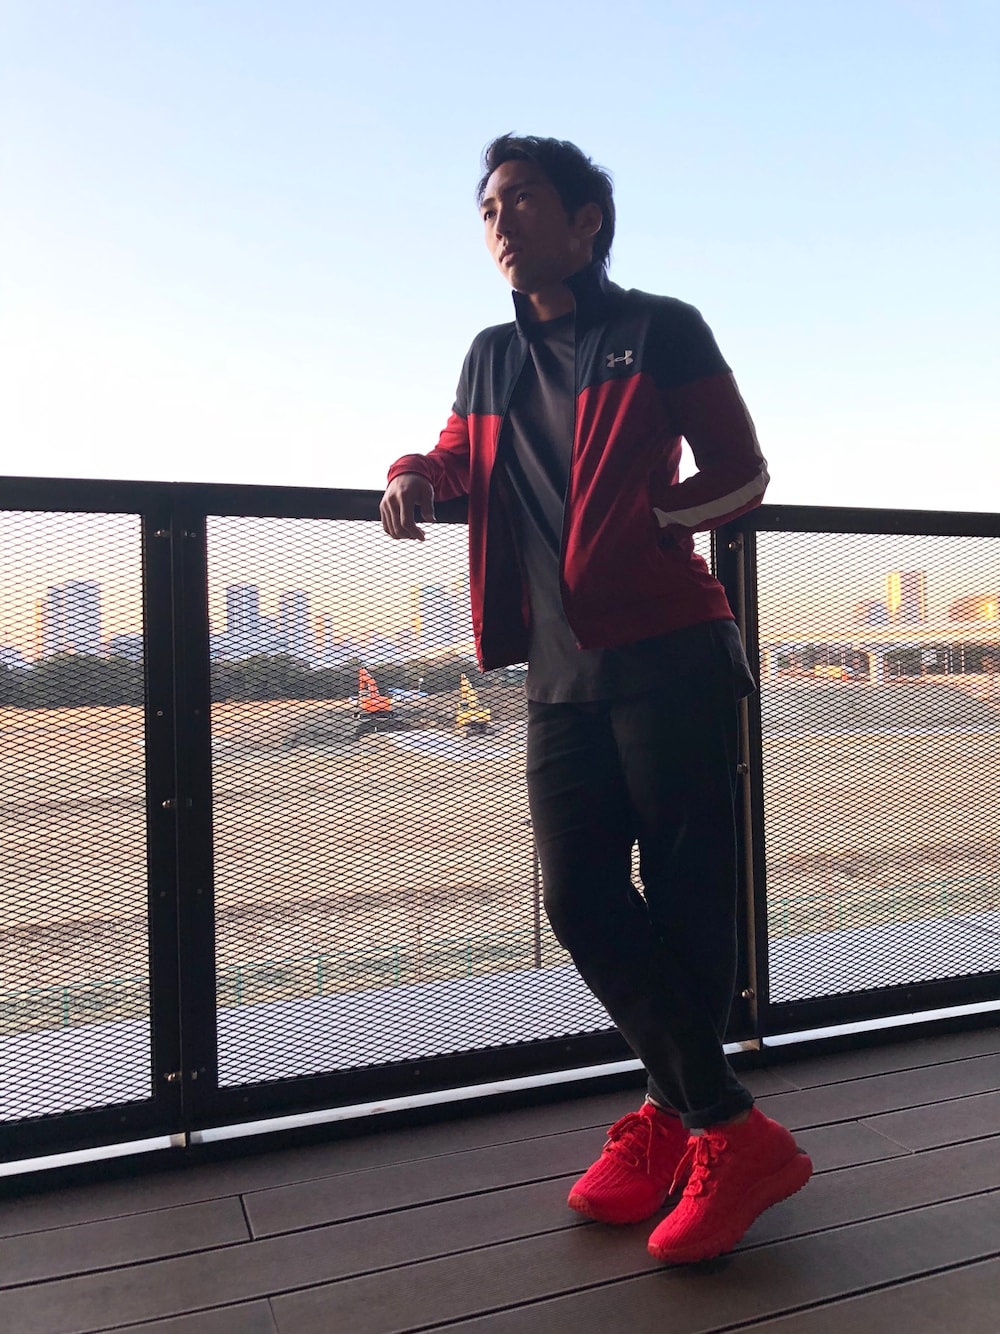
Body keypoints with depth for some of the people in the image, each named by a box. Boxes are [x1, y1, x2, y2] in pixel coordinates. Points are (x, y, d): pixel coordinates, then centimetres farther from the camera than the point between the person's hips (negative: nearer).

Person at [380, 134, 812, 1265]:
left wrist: (648, 520, -8)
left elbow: (741, 472, 5)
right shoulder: (492, 359, 19)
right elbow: (462, 452, 31)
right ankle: (721, 1123, 21)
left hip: (668, 656, -5)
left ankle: (683, 1116, 18)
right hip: (562, 669, 6)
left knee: (682, 899, -4)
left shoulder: (659, 331, 4)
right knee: (581, 902, 3)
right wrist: (419, 476, 9)